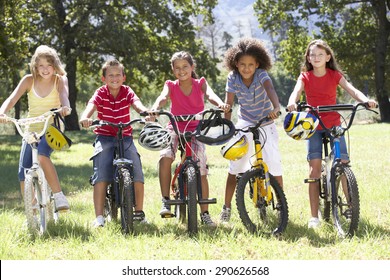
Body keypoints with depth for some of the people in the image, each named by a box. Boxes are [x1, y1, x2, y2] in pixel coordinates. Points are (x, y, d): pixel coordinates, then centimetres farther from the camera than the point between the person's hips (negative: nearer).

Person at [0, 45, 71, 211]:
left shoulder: (60, 80, -5)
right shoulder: (29, 80, -1)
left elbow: (63, 95, -25)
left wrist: (65, 107, -49)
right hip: (31, 130, 3)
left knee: (42, 155, -35)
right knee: (23, 175, -3)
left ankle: (58, 195, -25)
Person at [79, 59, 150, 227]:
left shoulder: (127, 92, 0)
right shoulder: (101, 93, -4)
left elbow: (136, 103, -20)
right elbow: (91, 105, -24)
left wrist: (145, 112, -43)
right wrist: (85, 118, -47)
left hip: (125, 138, 2)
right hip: (104, 137, -1)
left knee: (137, 173, -12)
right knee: (101, 175, -16)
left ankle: (139, 212, 3)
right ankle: (99, 217, -13)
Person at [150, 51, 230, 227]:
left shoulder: (200, 83, 3)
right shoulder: (171, 86, 3)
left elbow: (210, 95, -18)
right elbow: (163, 97, -18)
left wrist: (220, 104, -41)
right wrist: (154, 109, -42)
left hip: (195, 130, 0)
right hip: (175, 129, 0)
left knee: (201, 171, -8)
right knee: (165, 156, -31)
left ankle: (205, 214, 3)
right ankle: (166, 202, -26)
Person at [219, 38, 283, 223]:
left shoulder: (261, 75, -19)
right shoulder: (233, 78, -12)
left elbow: (270, 90, -38)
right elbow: (229, 103, -11)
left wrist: (276, 108, -58)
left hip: (265, 124, -2)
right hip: (244, 124, 2)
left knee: (274, 164, -11)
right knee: (235, 166, -2)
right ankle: (226, 207, 7)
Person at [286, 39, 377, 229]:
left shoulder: (335, 75, 2)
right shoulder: (305, 77, 2)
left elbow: (351, 90, -11)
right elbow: (296, 91, -16)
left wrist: (366, 100, -33)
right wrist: (292, 103, -41)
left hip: (334, 125, 1)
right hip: (314, 126, -1)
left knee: (344, 164, -9)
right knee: (315, 168, -9)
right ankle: (314, 216, -7)